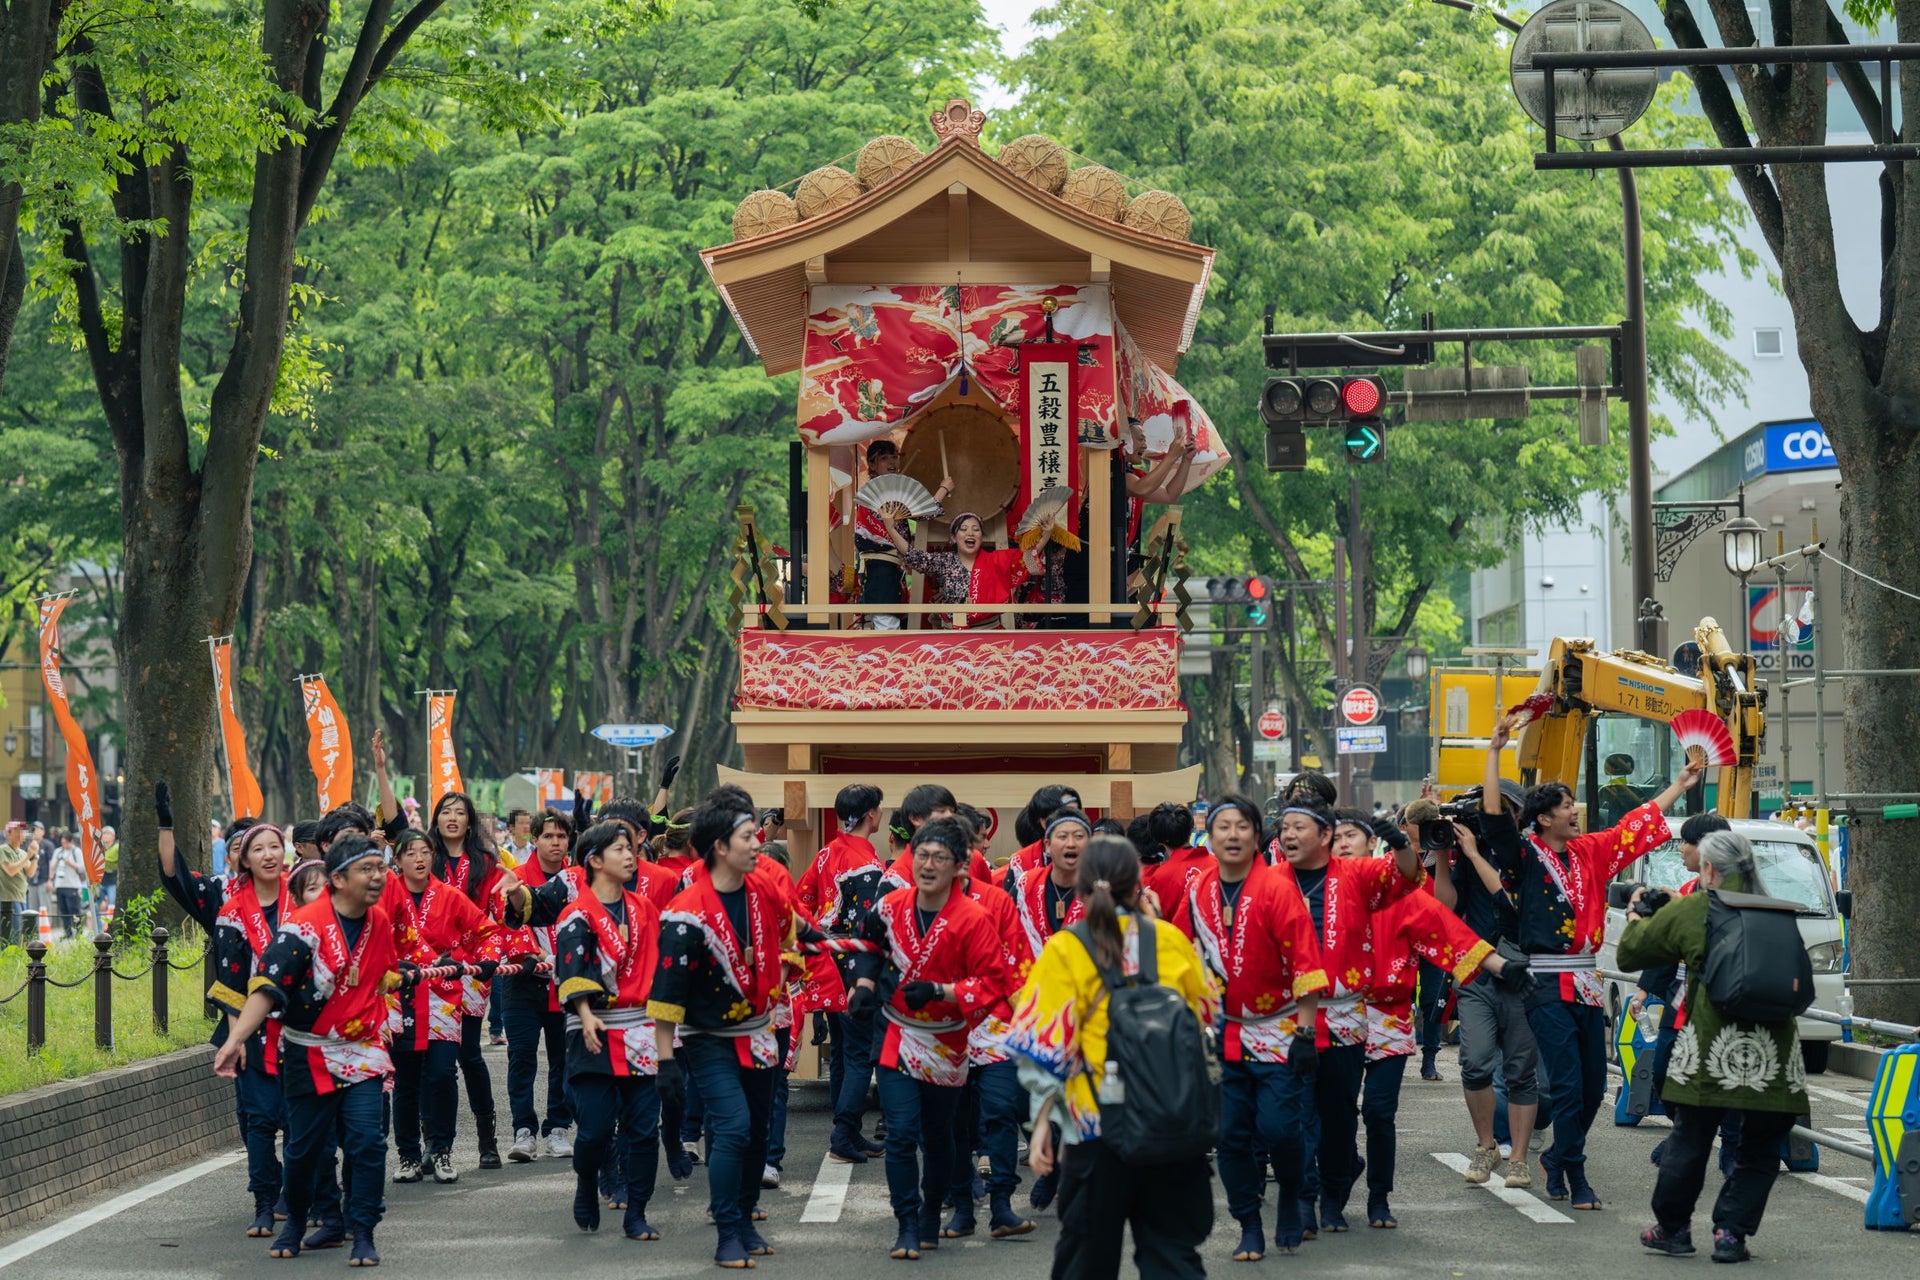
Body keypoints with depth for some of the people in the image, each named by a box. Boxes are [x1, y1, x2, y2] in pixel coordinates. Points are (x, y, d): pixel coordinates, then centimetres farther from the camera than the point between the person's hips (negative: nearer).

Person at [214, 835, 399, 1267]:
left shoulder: (380, 922, 1)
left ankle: (363, 1235, 0)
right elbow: (267, 987, -25)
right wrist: (236, 1038, -36)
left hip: (362, 1053, 3)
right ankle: (295, 1220, 33)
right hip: (309, 1056, -3)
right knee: (305, 1146, 8)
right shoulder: (304, 926, -18)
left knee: (366, 1142, -10)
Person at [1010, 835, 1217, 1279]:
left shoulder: (1064, 952, -8)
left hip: (1098, 1128, -2)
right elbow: (1204, 1018, 14)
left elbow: (1047, 1050, -8)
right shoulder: (1172, 941, 0)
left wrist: (1043, 1120, 1)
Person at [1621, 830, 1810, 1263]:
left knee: (1690, 1139, 11)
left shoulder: (1689, 910, 3)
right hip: (1774, 1045, 2)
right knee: (1759, 1149, 11)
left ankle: (1672, 1227, 22)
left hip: (1713, 1040, -2)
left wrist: (1637, 916, 36)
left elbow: (1630, 953, 13)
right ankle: (1731, 1232, 8)